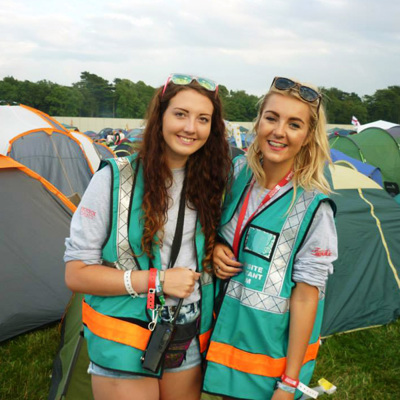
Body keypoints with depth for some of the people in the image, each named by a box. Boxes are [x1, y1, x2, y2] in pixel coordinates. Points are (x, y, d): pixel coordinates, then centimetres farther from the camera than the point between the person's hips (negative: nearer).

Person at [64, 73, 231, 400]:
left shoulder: (210, 185, 0)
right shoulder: (115, 180, -14)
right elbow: (76, 273, -14)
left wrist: (219, 253, -4)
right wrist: (156, 280, -19)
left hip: (190, 344, 4)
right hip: (125, 346, -4)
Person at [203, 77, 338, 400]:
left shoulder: (312, 207, -20)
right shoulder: (239, 170, -5)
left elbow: (305, 297, -17)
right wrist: (216, 246, -11)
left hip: (272, 346, -5)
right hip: (226, 326, 5)